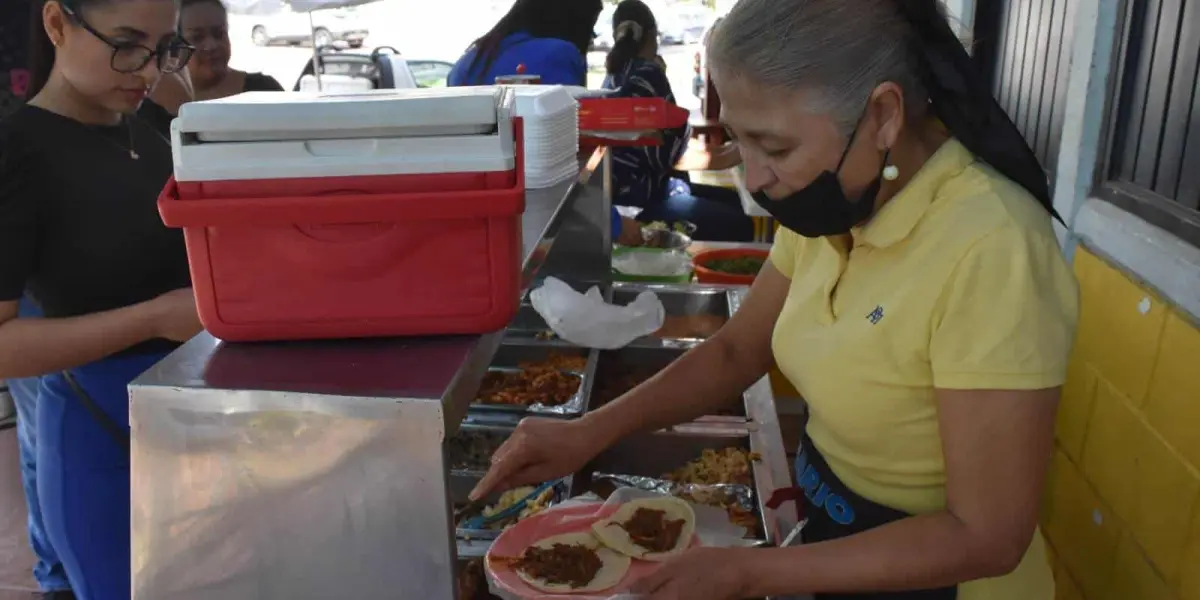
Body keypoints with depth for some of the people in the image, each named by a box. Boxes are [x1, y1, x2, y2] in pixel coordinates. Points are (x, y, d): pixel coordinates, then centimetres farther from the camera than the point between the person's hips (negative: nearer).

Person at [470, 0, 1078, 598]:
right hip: (833, 533, 6)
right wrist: (589, 432, -10)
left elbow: (986, 537, -26)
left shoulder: (990, 254, -31)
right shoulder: (835, 208, -8)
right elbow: (736, 351, 3)